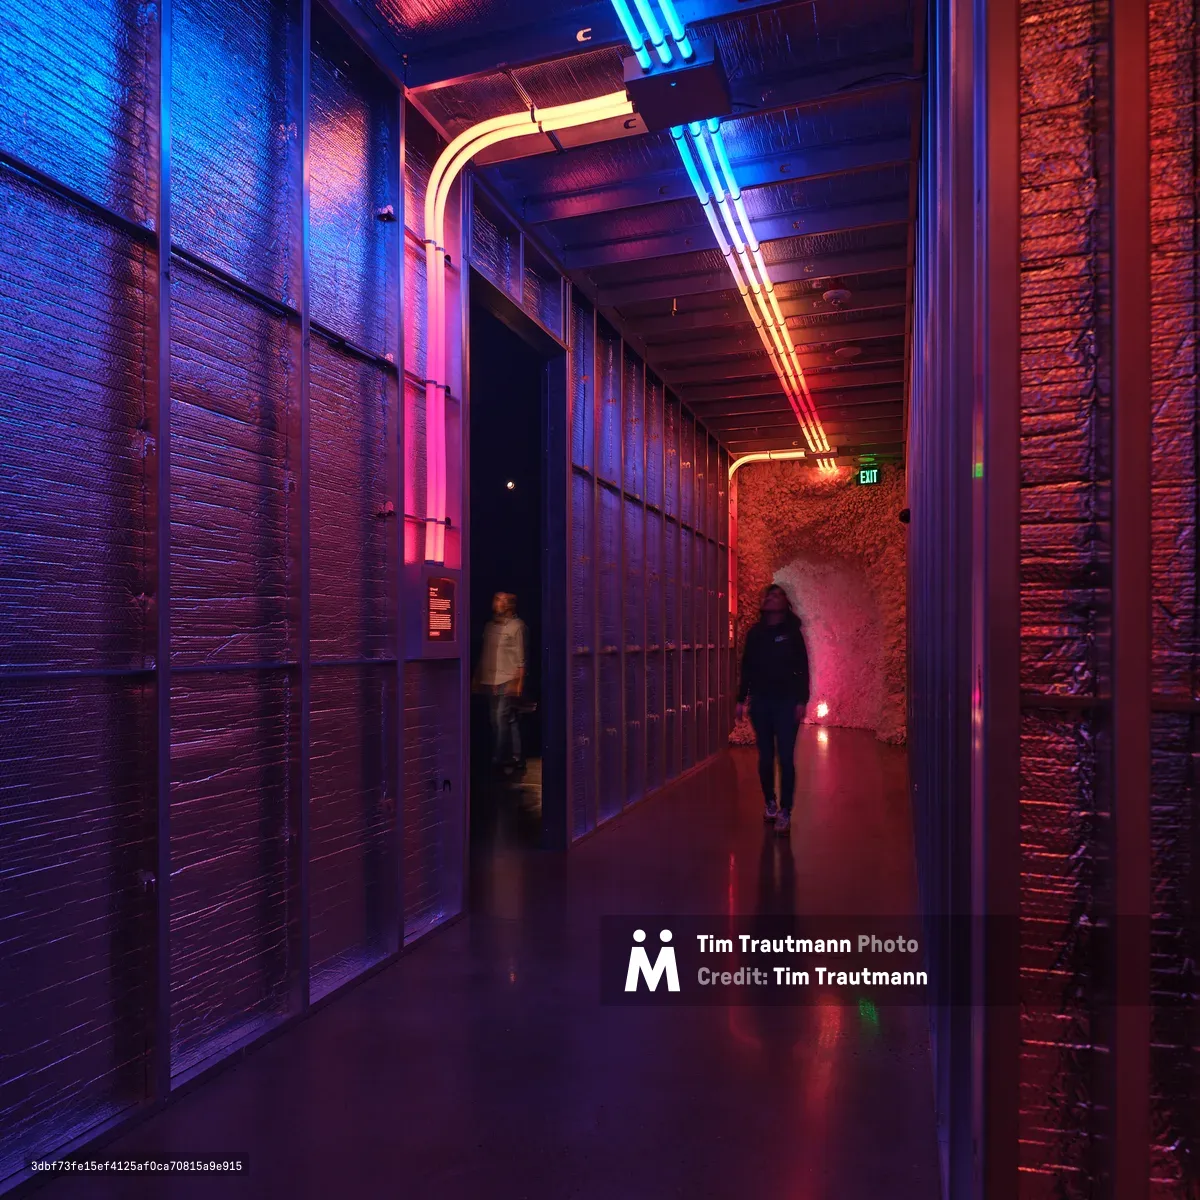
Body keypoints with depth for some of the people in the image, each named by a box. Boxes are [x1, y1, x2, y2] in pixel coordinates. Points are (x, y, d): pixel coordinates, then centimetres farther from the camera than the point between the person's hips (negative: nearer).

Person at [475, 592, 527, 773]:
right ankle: (513, 757, 16)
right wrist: (478, 676, 13)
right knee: (500, 720, 8)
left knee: (502, 719, -9)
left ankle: (499, 758, -1)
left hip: (507, 681, -7)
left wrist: (519, 681, -13)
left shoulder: (517, 626, -4)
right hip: (489, 680, 7)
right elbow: (484, 654, 17)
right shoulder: (490, 625, 14)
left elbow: (521, 657, -8)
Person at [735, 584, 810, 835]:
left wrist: (802, 700, -9)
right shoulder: (755, 633, 6)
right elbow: (746, 668, 8)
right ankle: (770, 803, 24)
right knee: (765, 757, 9)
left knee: (786, 758, -5)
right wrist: (741, 699, 6)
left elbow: (802, 668, -3)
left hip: (786, 702, -3)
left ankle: (785, 813, 0)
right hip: (760, 701, 3)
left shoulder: (792, 632, -1)